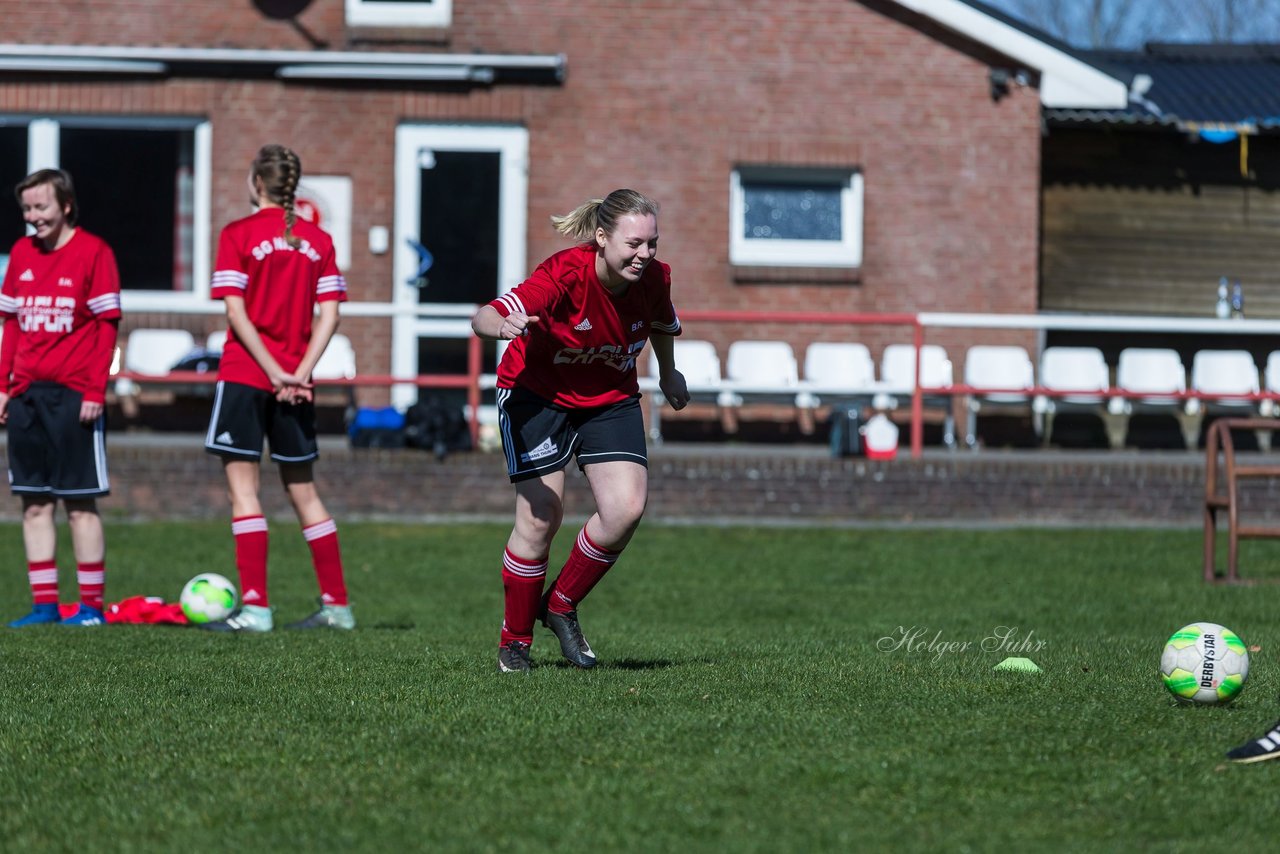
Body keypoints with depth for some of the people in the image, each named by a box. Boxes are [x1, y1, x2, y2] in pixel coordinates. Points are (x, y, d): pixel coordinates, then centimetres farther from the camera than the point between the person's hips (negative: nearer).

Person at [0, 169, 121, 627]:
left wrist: (95, 391, -12)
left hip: (73, 396, -6)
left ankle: (92, 604, 2)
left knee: (80, 502, -3)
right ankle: (44, 603, 11)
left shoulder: (93, 252, -5)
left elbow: (107, 326, -6)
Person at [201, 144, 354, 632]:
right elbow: (328, 314, 0)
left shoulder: (239, 235, -5)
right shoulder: (317, 241, 7)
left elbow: (235, 310, -12)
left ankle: (255, 606, -12)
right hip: (294, 382, 5)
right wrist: (299, 372, -5)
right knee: (302, 490, 14)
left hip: (245, 373, -5)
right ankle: (337, 604, 16)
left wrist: (274, 371, -12)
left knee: (243, 487, -3)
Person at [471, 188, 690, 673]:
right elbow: (484, 318, -40)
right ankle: (514, 641, 11)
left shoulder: (654, 279, -15)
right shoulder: (565, 275, -31)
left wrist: (668, 374, 22)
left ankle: (561, 606, 9)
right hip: (537, 393, -4)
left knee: (626, 510, -14)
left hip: (611, 399, 4)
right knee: (540, 517, -8)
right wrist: (502, 325, -62)